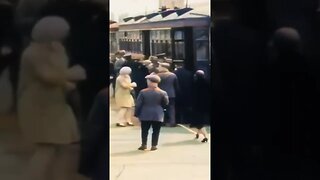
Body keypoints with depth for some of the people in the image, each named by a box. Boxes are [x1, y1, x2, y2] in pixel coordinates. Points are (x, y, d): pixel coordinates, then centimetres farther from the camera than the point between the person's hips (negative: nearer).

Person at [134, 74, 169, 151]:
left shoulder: (143, 92, -5)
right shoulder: (162, 93, -5)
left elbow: (138, 104, -4)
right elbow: (166, 103, 3)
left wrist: (136, 114, 5)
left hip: (145, 115, 0)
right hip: (158, 115, 0)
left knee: (144, 130, 11)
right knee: (156, 131, 6)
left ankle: (144, 145, 9)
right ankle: (154, 145, 4)